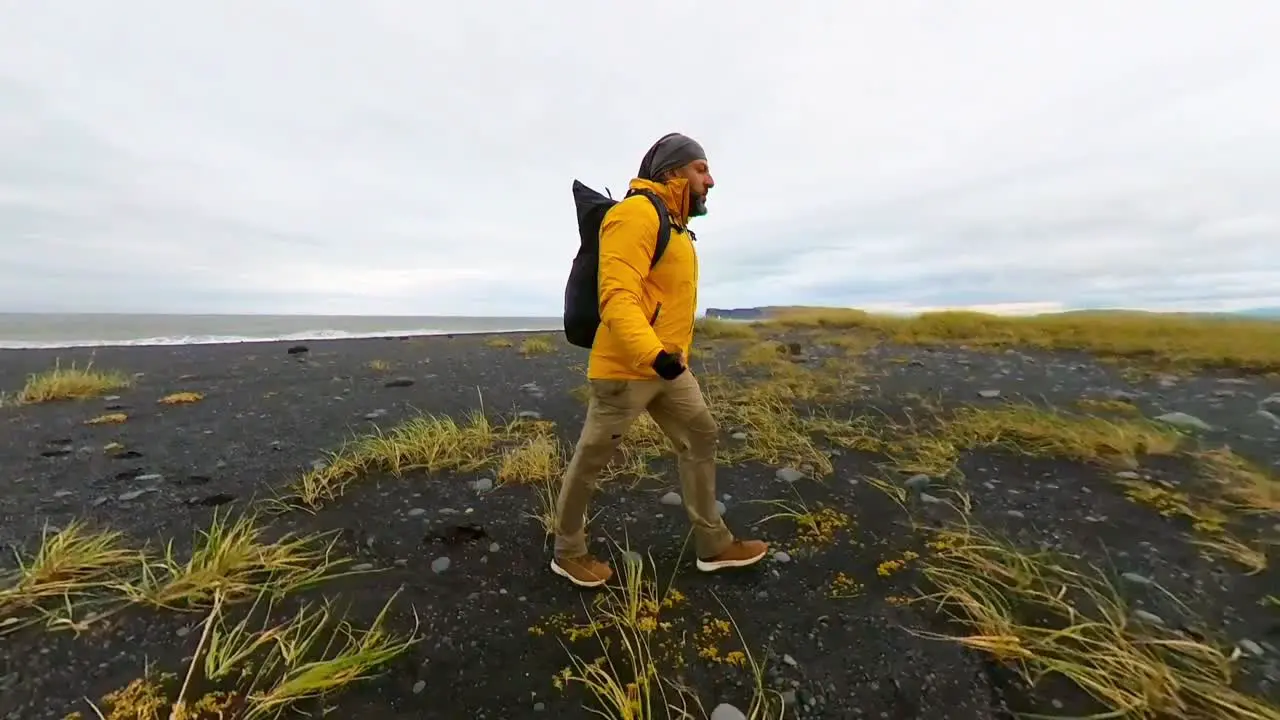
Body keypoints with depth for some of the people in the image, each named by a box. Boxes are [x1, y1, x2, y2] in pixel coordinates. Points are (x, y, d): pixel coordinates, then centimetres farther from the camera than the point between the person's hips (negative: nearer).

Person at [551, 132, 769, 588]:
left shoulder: (674, 223, 16)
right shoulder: (637, 213, -15)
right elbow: (617, 297, -26)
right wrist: (653, 354, -37)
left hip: (669, 365, 10)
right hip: (626, 367, -10)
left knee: (701, 437, 12)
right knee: (591, 461, 7)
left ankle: (713, 545, 26)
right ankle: (568, 553, 29)